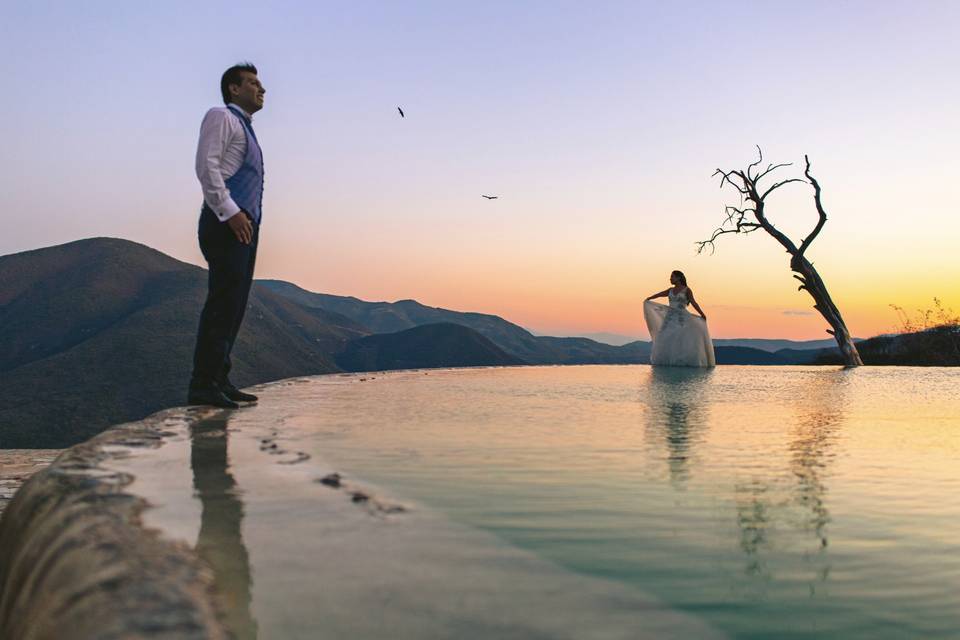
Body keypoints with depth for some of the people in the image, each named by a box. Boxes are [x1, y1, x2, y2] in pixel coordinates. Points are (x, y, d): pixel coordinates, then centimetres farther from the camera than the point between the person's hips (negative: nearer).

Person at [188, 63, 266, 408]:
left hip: (244, 223, 9)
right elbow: (207, 166, -13)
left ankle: (219, 380, 10)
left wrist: (245, 217, 15)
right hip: (226, 222, -9)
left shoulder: (245, 127, 27)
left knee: (234, 304, 7)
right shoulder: (221, 116, 0)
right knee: (223, 302, -14)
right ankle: (203, 385, -13)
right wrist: (230, 211, -20)